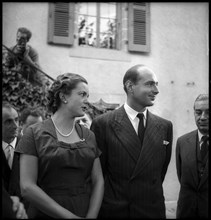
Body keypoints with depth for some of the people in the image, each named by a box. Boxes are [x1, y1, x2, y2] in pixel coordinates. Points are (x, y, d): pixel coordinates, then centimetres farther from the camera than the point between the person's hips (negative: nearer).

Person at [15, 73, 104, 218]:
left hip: (87, 213, 4)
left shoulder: (89, 135, 3)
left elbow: (98, 181, 2)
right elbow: (27, 187, -13)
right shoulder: (34, 134, -8)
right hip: (46, 214, -3)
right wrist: (69, 216, -15)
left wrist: (91, 215, -13)